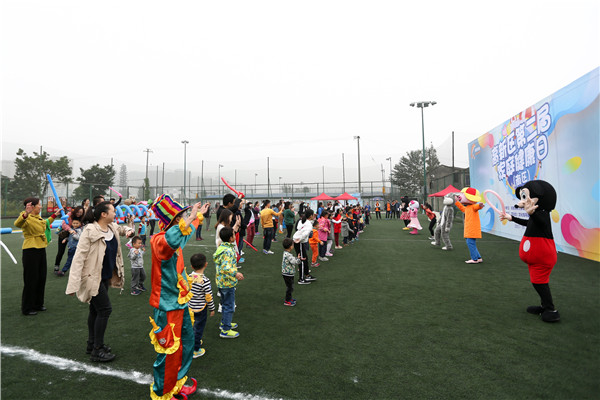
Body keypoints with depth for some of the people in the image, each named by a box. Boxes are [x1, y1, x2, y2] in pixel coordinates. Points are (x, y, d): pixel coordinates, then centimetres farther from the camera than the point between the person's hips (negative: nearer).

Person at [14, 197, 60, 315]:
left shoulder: (39, 218, 11)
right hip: (30, 251, -9)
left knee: (41, 278, 15)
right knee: (31, 280, 1)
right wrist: (25, 214, -55)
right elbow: (17, 224, -39)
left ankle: (38, 304, 30)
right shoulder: (26, 218, -16)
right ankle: (27, 308, 15)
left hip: (41, 250, 9)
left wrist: (54, 216, 34)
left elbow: (45, 223, 34)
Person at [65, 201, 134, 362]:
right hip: (92, 277, -8)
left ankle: (92, 344, 33)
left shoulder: (112, 227, 2)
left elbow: (122, 229, 27)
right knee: (105, 309, -6)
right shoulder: (90, 231, -21)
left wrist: (129, 230, 1)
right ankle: (97, 350, 7)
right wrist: (74, 284, -24)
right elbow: (79, 257, -22)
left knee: (96, 310, 18)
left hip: (105, 276, 8)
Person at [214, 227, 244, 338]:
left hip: (221, 282, 10)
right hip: (228, 283, -10)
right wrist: (235, 273, -48)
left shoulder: (221, 247, 4)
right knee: (229, 307, 3)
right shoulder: (228, 251, -26)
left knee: (225, 304, 25)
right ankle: (225, 331, 13)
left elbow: (215, 257, 19)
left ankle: (224, 323, 41)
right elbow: (226, 267, -37)